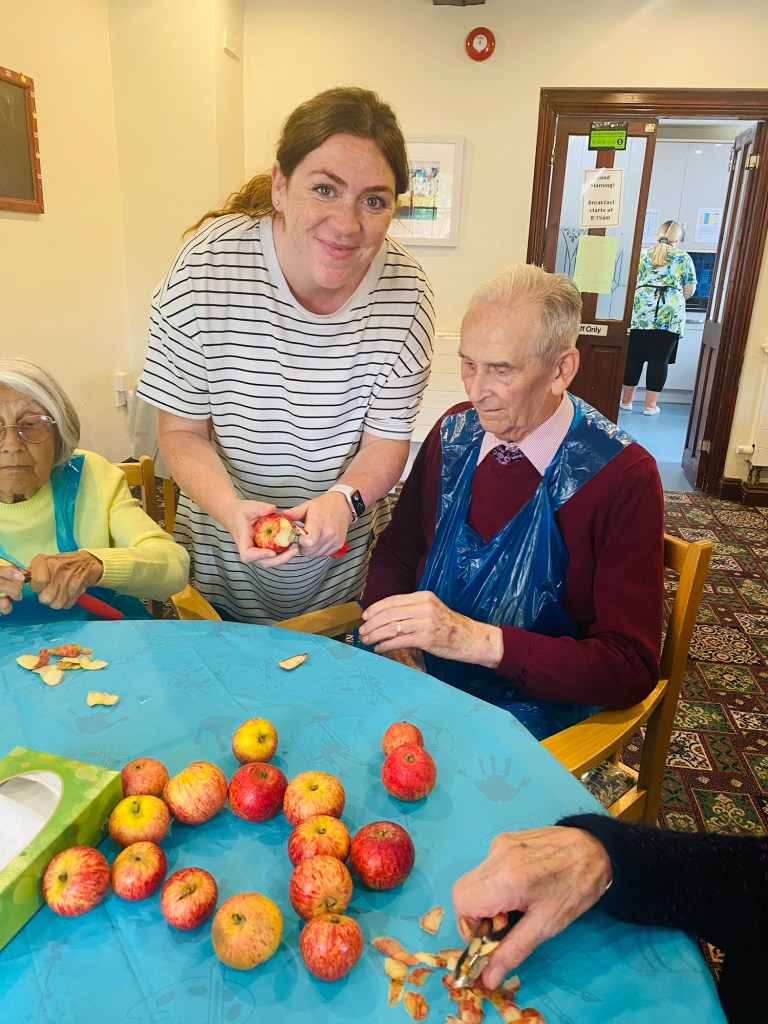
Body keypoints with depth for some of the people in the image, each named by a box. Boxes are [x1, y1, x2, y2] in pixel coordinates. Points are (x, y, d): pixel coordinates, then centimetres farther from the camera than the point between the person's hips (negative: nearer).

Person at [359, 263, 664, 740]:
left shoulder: (623, 477, -14)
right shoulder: (455, 432, 0)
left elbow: (630, 669, -16)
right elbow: (397, 550, 9)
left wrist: (476, 639, -28)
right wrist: (392, 632, -12)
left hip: (533, 709, -4)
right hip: (420, 674, 5)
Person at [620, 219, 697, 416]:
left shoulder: (643, 254, 12)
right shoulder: (684, 258, 9)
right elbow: (689, 291, 10)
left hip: (640, 312, 1)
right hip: (670, 316, -1)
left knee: (633, 357, 7)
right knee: (659, 360, 3)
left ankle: (626, 400, 13)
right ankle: (650, 405, 6)